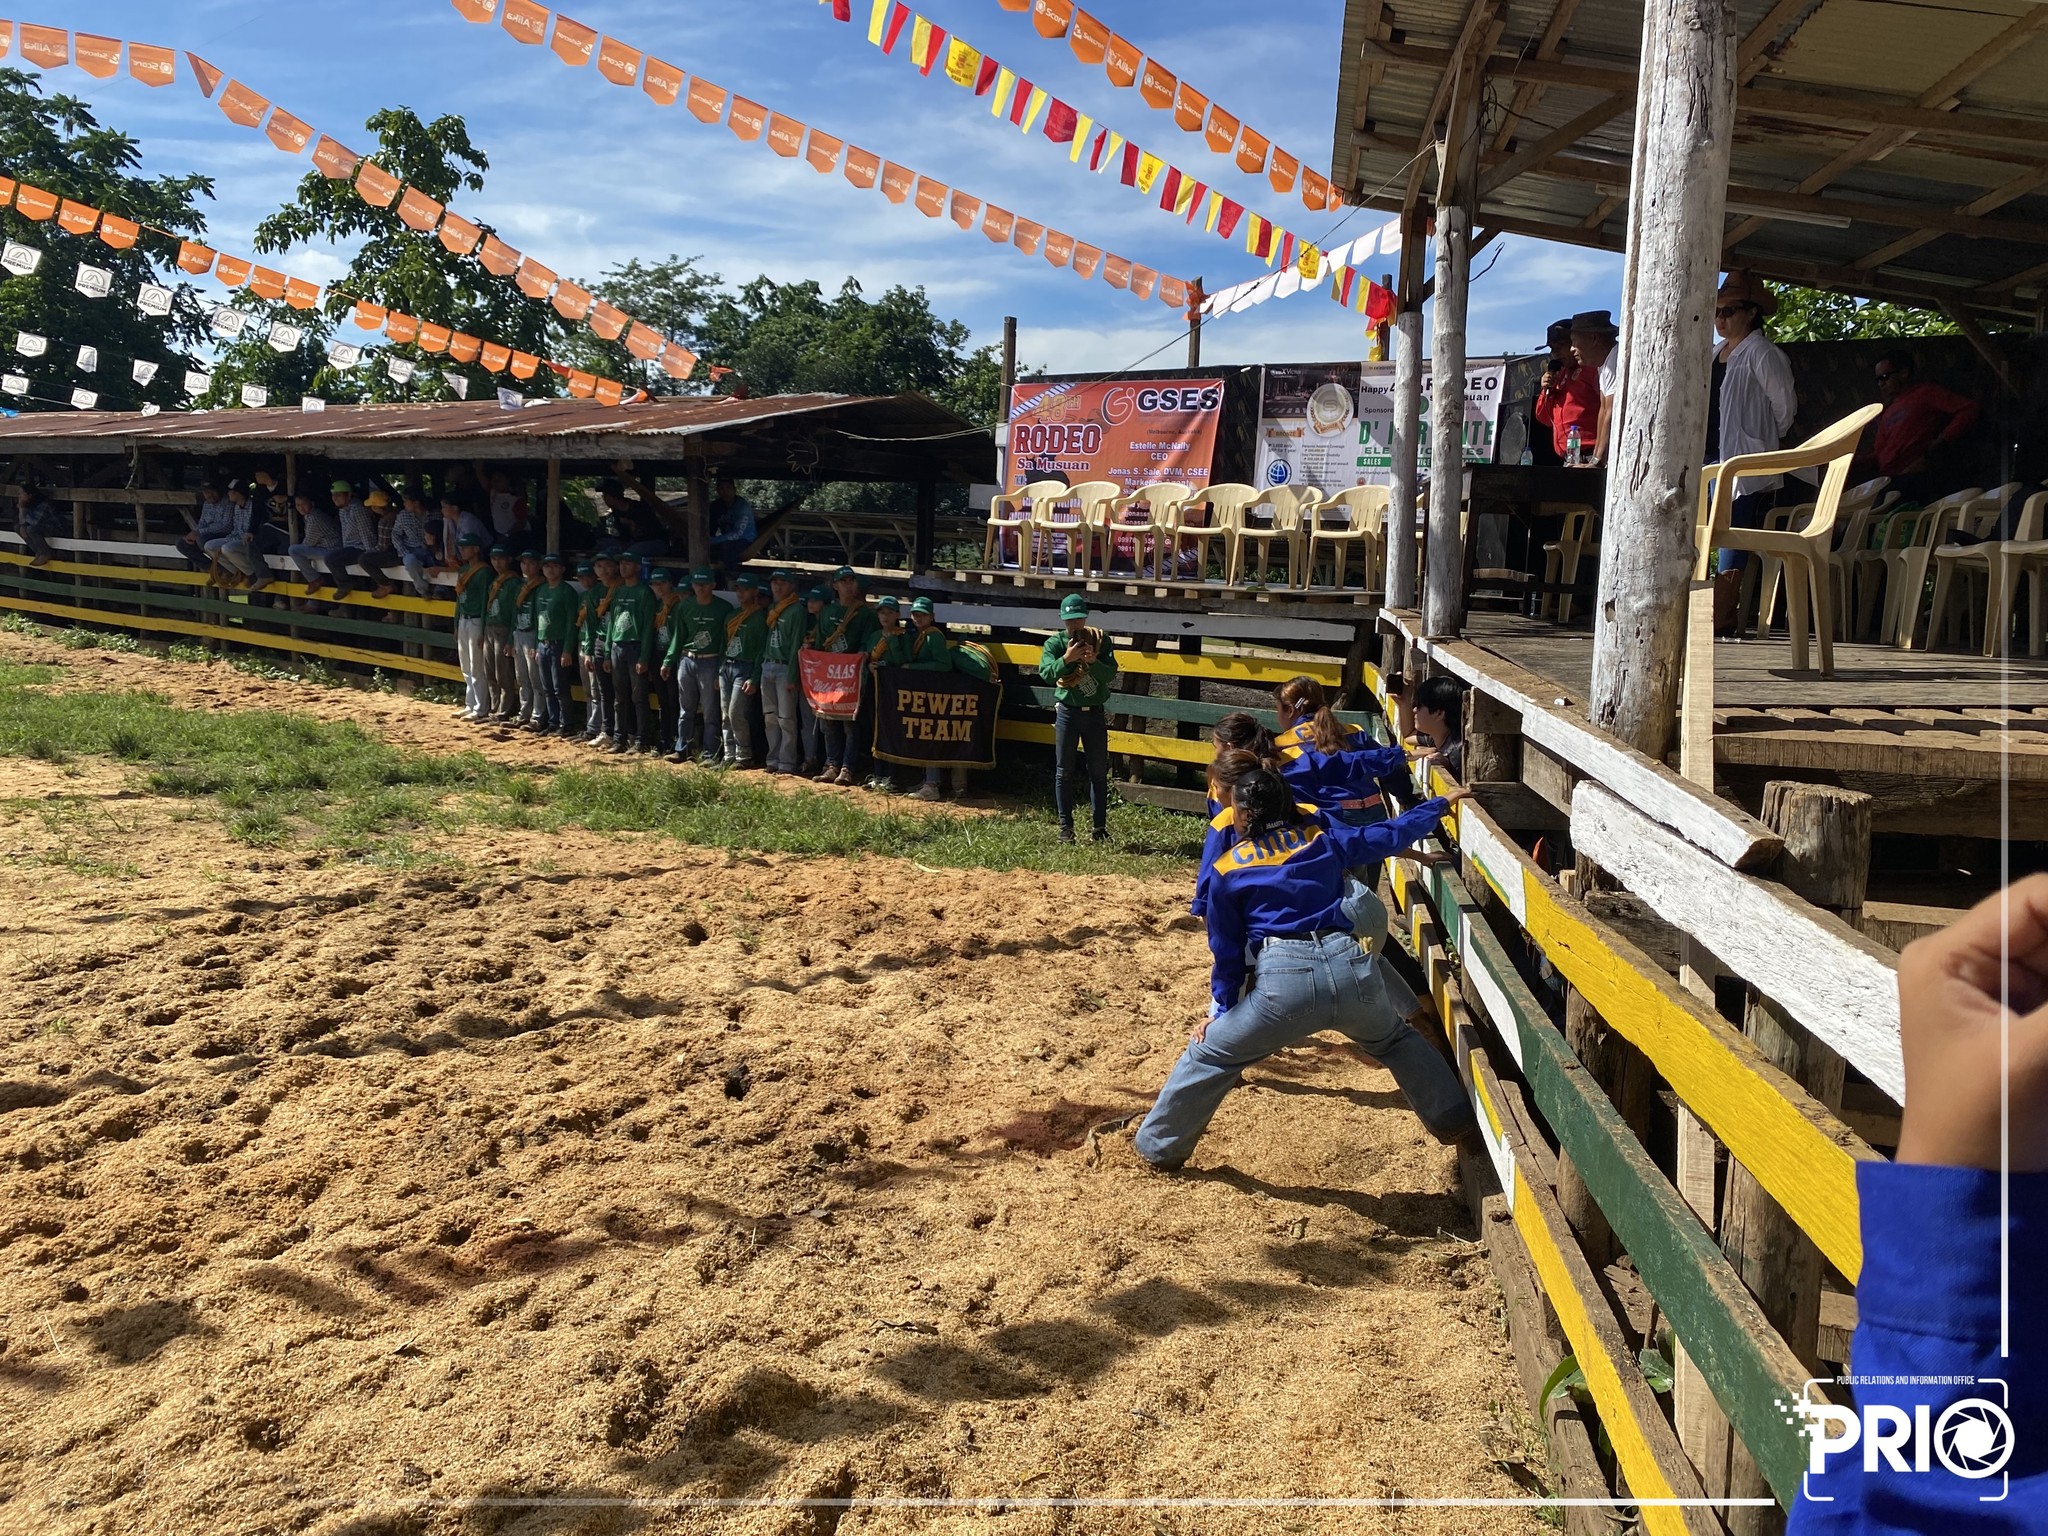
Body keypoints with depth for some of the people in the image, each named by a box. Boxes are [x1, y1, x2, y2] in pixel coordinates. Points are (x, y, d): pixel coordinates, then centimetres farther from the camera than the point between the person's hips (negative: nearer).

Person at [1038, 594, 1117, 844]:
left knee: (1099, 772, 5)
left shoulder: (1100, 640, 1)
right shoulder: (1054, 643, -1)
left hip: (1095, 713, 1)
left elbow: (1110, 675, -8)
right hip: (1067, 712, -1)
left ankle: (1100, 827, 12)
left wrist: (1093, 661, -25)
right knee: (1064, 771, 3)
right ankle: (1065, 827, 10)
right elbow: (1046, 673, -16)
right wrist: (1067, 659, -30)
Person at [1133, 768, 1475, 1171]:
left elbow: (1227, 953, 15)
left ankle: (1158, 1148, 23)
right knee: (1396, 1041, 34)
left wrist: (1221, 1014, 26)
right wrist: (1442, 803, 43)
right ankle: (1455, 1120, 41)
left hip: (1284, 980, -3)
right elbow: (1392, 833, 27)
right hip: (1351, 968, 3)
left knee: (1207, 1055, 16)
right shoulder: (1325, 840, 17)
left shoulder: (1226, 871, 12)